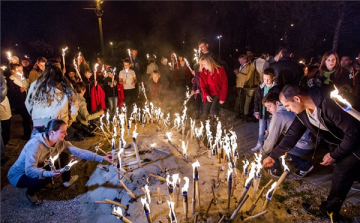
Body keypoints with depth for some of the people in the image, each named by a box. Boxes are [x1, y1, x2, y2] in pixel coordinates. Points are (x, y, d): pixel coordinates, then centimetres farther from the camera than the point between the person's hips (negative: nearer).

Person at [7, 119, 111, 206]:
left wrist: (101, 158, -24)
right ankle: (30, 193, -1)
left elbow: (78, 151, -18)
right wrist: (48, 173, -54)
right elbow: (29, 170, -37)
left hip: (38, 168, 7)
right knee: (45, 177, -35)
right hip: (18, 175, -6)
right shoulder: (35, 145, -35)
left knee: (64, 155, -4)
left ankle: (67, 180, 18)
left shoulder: (60, 143, -15)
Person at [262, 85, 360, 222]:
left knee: (341, 174, -3)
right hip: (344, 141, 8)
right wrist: (273, 156, 0)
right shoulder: (302, 112, -9)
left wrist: (334, 155, -17)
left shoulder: (330, 104, -36)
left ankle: (328, 210, 16)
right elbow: (292, 135, -1)